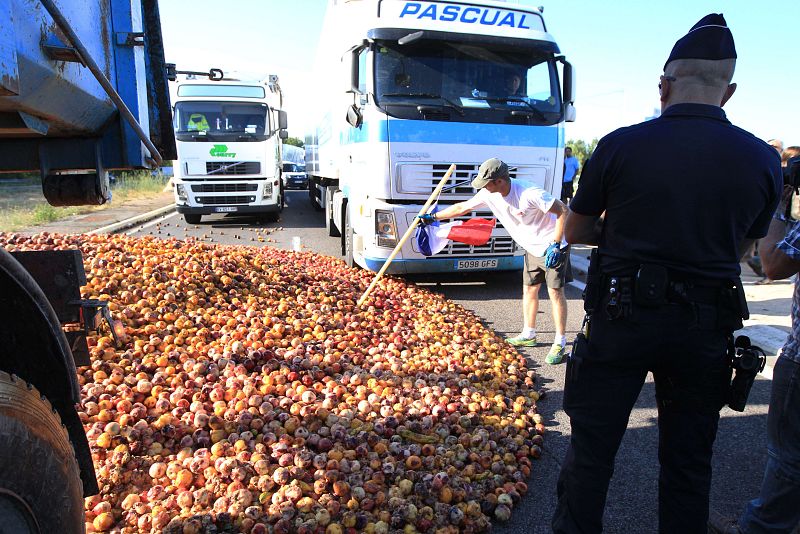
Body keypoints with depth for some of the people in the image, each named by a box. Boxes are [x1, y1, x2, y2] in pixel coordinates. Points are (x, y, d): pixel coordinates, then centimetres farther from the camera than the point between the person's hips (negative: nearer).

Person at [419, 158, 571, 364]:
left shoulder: (530, 194, -29)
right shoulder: (489, 195, -6)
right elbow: (462, 208, 6)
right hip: (532, 249, 8)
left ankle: (560, 343, 1)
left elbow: (563, 211, -24)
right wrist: (433, 217, 9)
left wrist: (555, 244, -30)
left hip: (553, 247, -8)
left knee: (555, 292, -7)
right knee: (529, 289, 14)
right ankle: (528, 335, 28)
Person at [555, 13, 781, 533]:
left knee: (591, 448, 12)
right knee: (689, 460, 19)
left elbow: (573, 231, 0)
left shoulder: (621, 145, -10)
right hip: (706, 330, 3)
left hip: (621, 317, -2)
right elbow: (742, 246, 11)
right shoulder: (763, 160, -2)